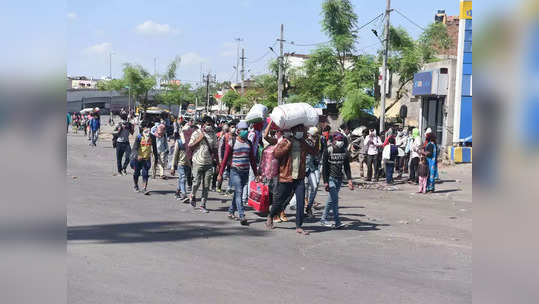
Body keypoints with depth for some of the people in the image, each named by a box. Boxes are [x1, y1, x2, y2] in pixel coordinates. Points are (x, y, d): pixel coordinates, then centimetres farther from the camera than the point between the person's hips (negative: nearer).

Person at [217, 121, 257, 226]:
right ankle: (242, 216, -19)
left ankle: (231, 212, 28)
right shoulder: (232, 142, -3)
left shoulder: (249, 143, 11)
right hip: (235, 171, -5)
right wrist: (220, 173, -4)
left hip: (245, 172, 5)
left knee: (238, 193, 12)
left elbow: (252, 159, 16)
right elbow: (225, 158, -2)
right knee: (239, 193, -13)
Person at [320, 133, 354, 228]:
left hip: (339, 179, 5)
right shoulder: (328, 151, -9)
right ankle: (337, 222, -12)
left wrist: (349, 179, 2)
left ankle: (323, 219, 21)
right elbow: (324, 167, -8)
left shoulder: (345, 152, 6)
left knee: (331, 199, 10)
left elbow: (347, 167, 12)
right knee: (335, 199, -13)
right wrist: (325, 181, -14)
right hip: (330, 178, -5)